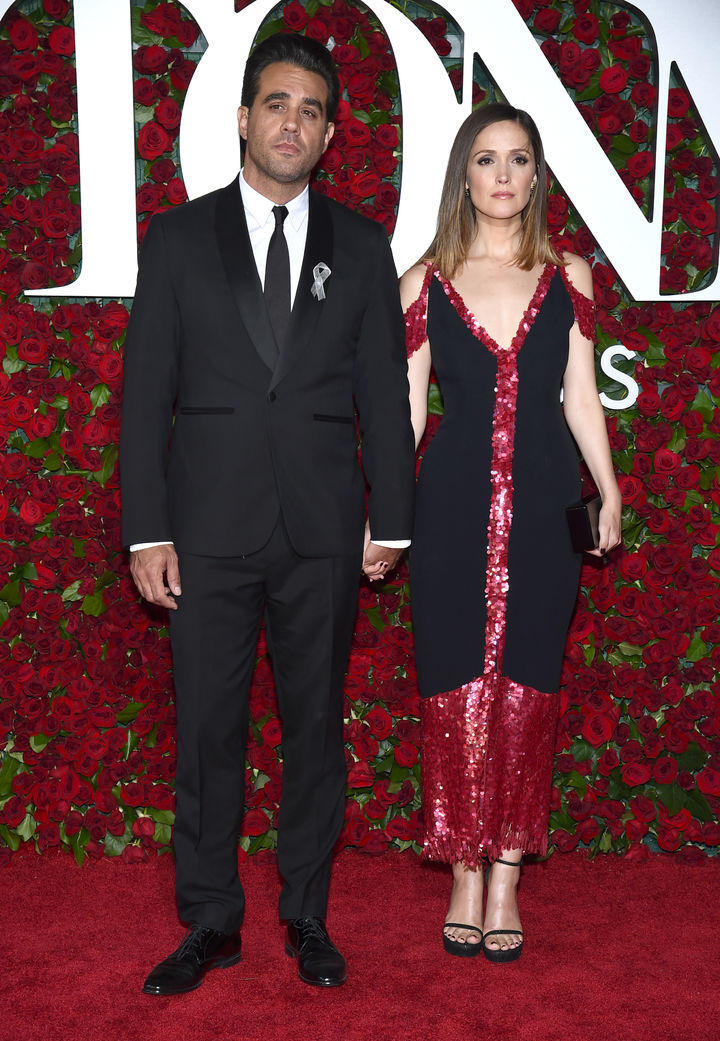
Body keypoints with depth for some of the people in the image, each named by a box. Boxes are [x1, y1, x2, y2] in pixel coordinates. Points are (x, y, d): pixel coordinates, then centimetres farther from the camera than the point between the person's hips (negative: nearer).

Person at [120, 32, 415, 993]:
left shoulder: (361, 247, 8)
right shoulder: (179, 239, 5)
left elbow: (385, 394, 9)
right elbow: (145, 394, 2)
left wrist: (391, 521, 4)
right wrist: (146, 532, -5)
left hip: (323, 533, 1)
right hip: (210, 528, 0)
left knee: (316, 725, 9)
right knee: (207, 731, 5)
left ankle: (308, 917, 24)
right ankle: (211, 924, 21)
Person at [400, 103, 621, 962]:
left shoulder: (568, 276, 8)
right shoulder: (425, 283, 5)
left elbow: (580, 397, 10)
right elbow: (407, 408, 6)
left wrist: (608, 492, 5)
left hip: (542, 504, 1)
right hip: (453, 505, -1)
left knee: (526, 689, 5)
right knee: (456, 688, 1)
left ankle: (507, 879, 17)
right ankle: (466, 876, 15)